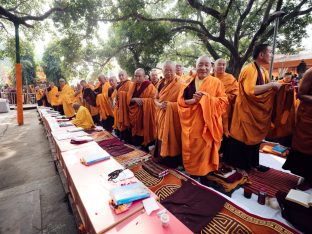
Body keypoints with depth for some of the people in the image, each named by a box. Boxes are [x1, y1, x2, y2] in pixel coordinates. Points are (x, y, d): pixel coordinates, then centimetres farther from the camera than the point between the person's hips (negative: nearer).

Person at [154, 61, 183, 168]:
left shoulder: (179, 85, -10)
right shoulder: (160, 83, 9)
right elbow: (156, 99, 10)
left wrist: (170, 104, -24)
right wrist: (160, 104, -12)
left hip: (172, 116, -6)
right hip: (161, 115, 6)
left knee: (171, 137, 2)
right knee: (162, 136, 14)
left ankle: (172, 160, 19)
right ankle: (162, 157, 32)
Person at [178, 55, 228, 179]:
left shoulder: (216, 82, 3)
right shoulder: (189, 82, 10)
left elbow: (223, 102, -3)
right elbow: (180, 100, 3)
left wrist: (206, 98, -17)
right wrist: (193, 100, -16)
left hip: (206, 122, -2)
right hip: (190, 120, 3)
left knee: (204, 147, 1)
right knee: (191, 147, 7)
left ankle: (203, 172, 21)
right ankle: (191, 170, 27)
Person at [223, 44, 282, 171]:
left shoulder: (263, 71, 12)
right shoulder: (249, 69, -17)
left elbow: (263, 89, 16)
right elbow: (250, 90, -30)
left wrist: (277, 87, 0)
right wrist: (271, 85, -20)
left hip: (258, 111, 9)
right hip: (247, 110, -9)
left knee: (254, 137, 17)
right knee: (243, 138, 3)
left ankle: (252, 163, 32)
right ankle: (239, 162, 21)